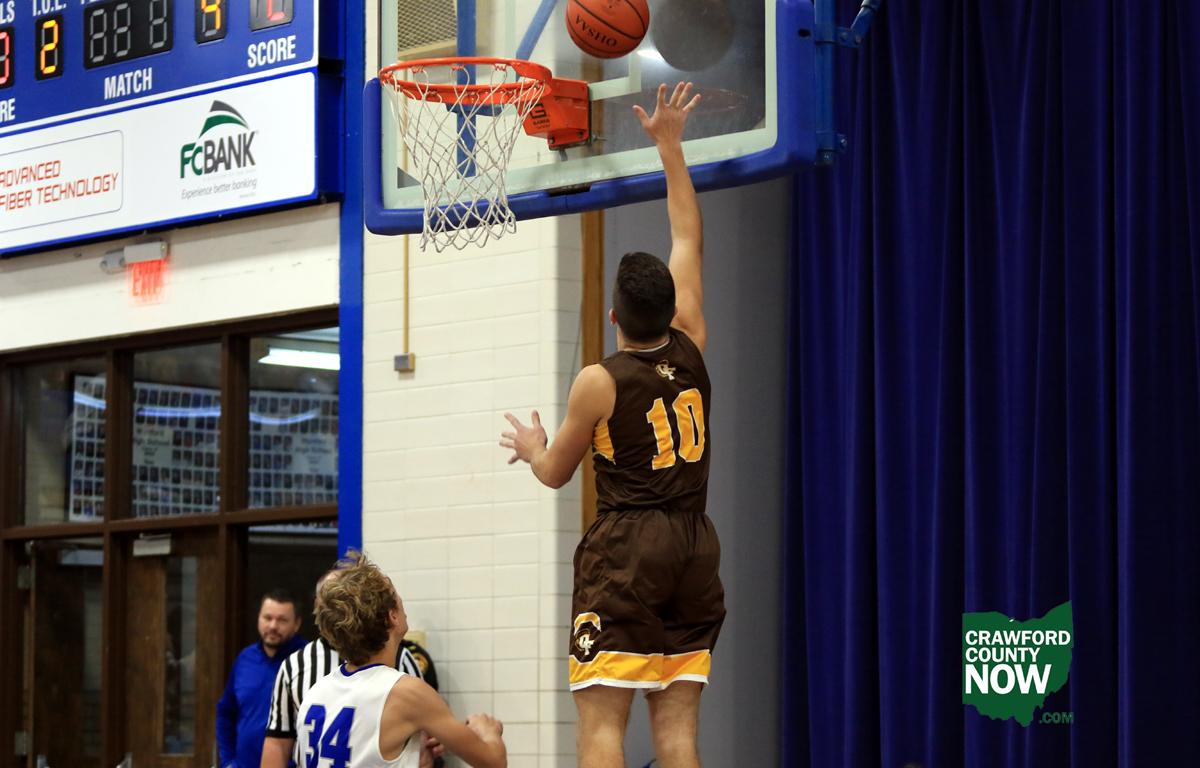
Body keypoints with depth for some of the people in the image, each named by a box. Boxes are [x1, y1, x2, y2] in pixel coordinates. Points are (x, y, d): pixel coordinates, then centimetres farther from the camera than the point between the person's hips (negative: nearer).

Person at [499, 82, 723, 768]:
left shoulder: (600, 383, -7)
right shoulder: (691, 352, 5)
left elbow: (556, 472, 8)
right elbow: (689, 241, 16)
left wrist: (533, 447, 31)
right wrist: (670, 146, 22)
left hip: (626, 550, -5)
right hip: (694, 548, 5)